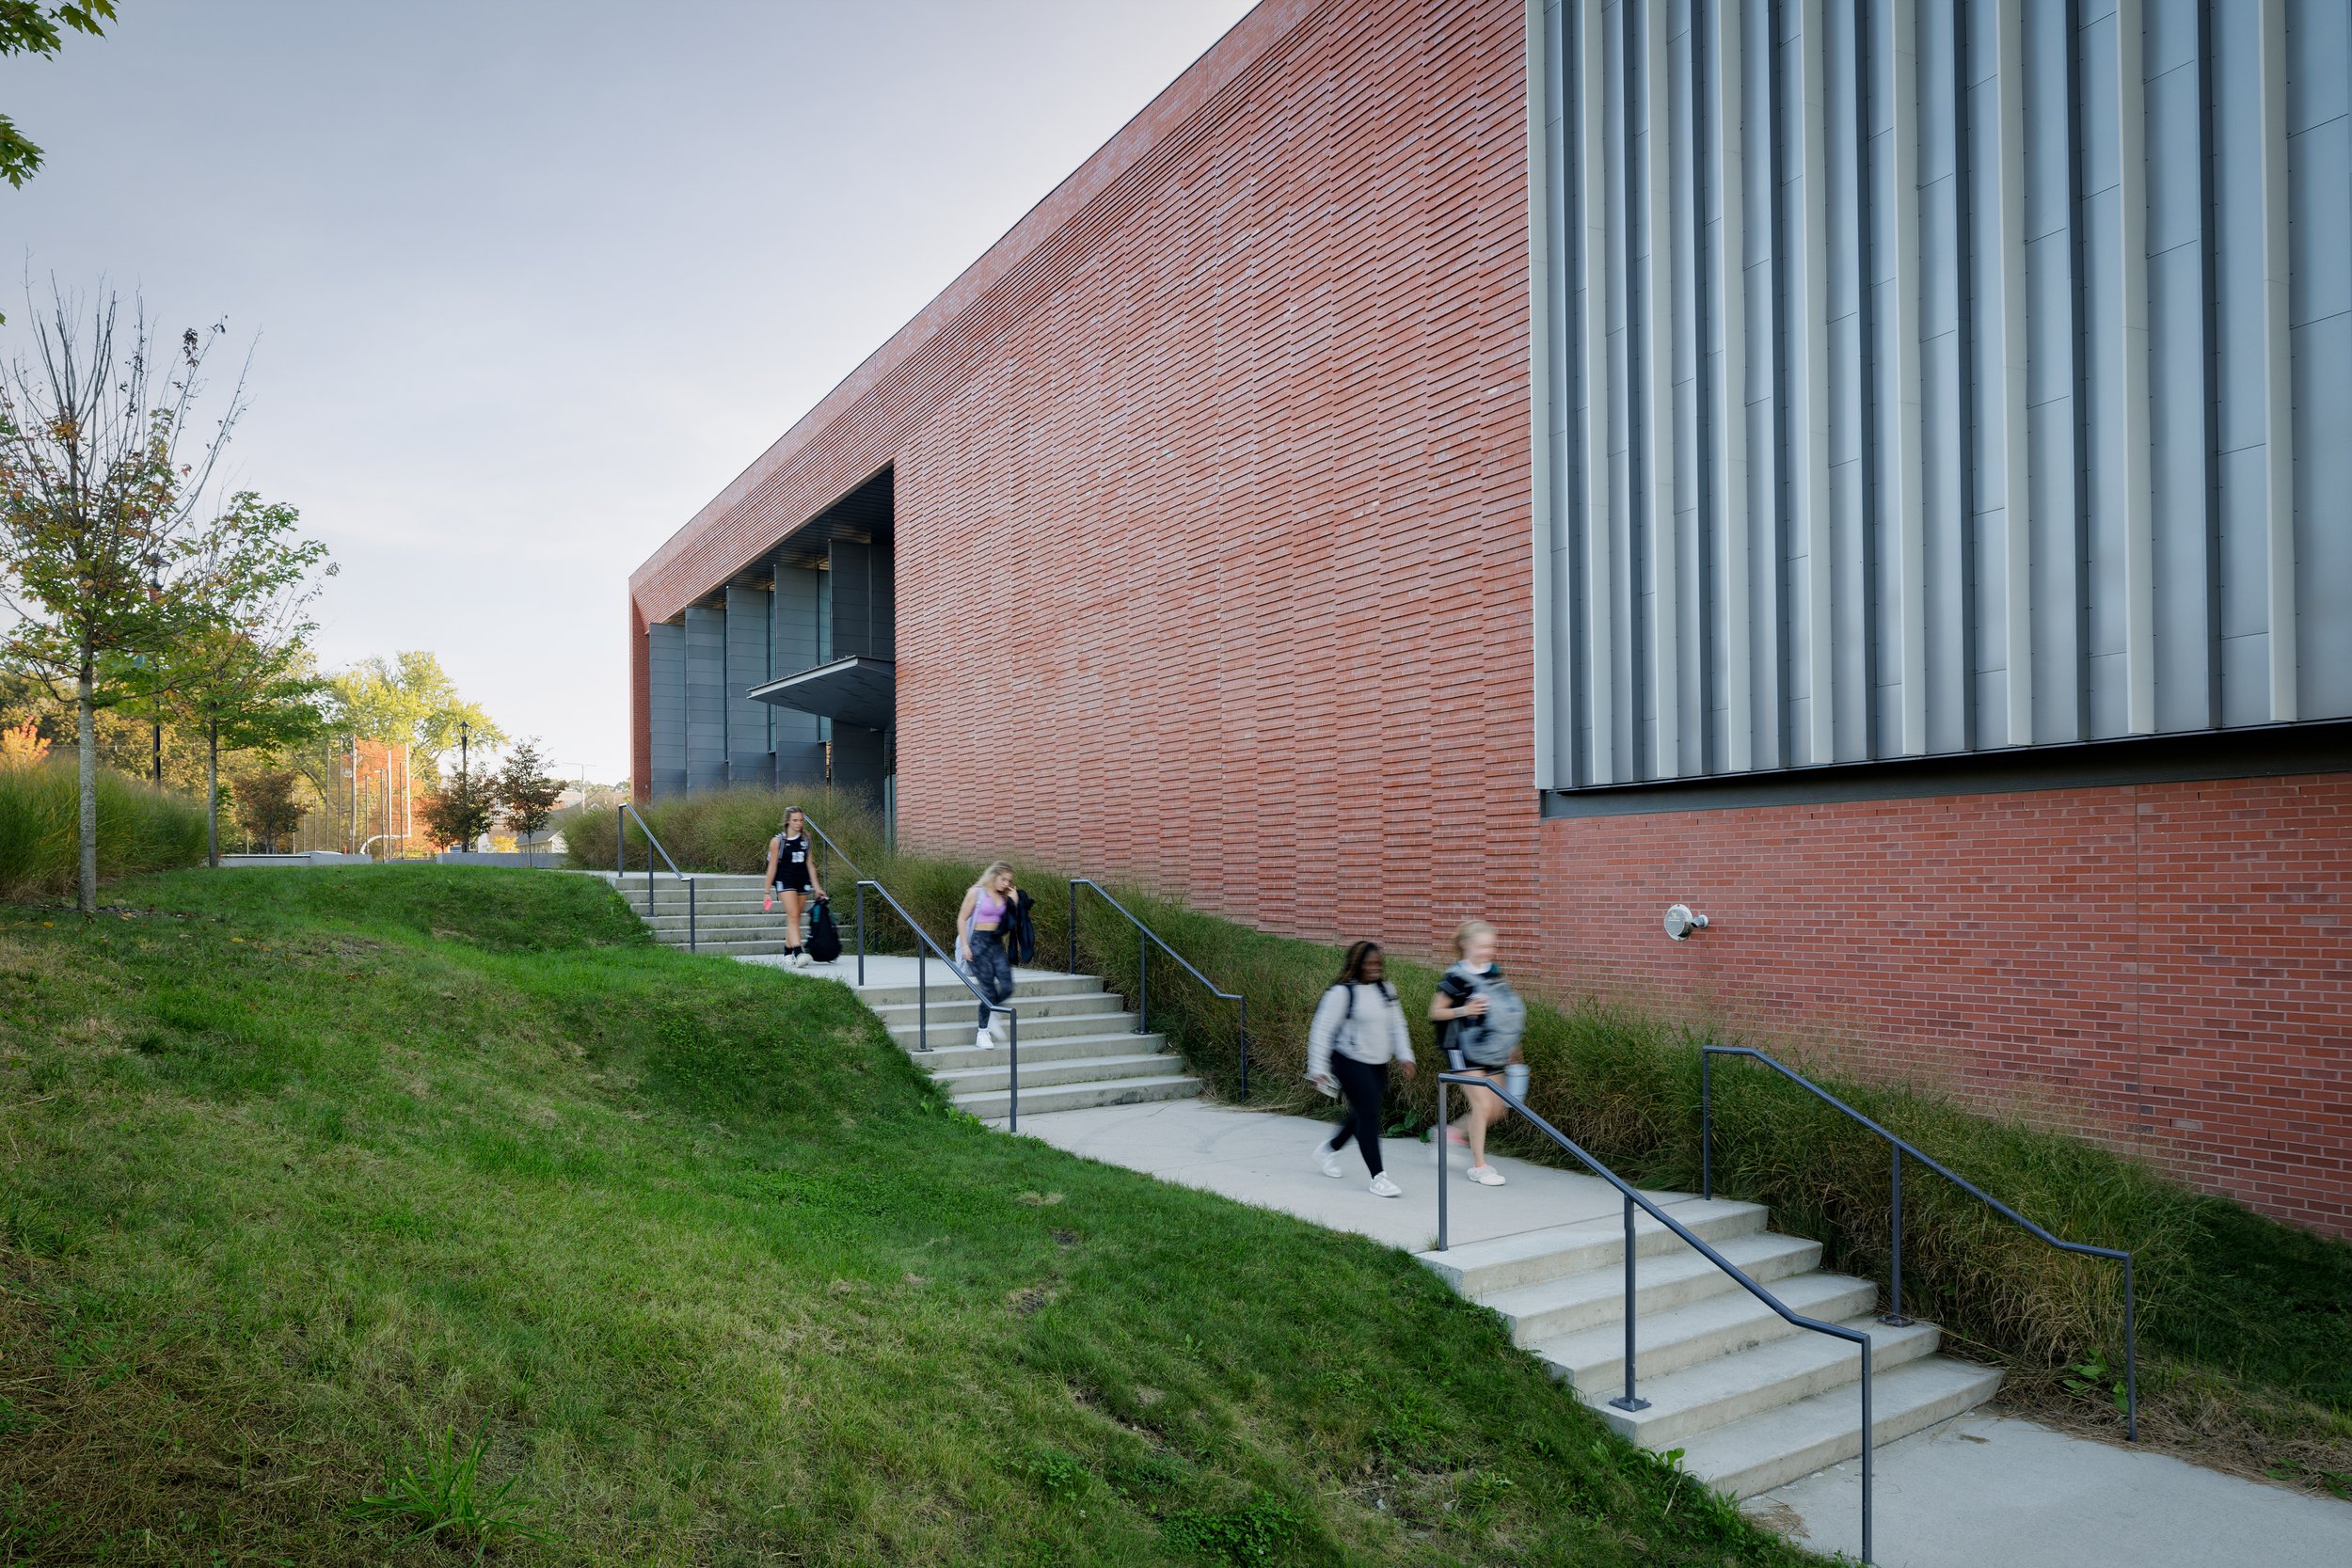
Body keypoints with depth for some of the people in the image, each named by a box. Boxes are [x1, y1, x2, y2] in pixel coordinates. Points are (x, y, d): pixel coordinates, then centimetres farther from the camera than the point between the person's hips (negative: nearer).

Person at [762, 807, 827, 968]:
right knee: (793, 916, -17)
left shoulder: (805, 839, 8)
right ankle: (798, 953, -27)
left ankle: (788, 953, 20)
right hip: (785, 881, -4)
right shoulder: (778, 841, -4)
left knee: (795, 918, 8)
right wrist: (767, 892, -1)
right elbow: (772, 867, -1)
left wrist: (816, 887, 11)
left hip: (803, 882, 4)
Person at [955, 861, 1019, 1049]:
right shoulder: (976, 892, -5)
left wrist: (1013, 901, 1)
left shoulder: (1003, 897, 12)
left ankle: (991, 1017, 21)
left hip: (997, 942, 6)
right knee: (989, 990, -6)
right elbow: (962, 919, -5)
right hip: (978, 942, -6)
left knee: (1007, 987, -6)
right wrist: (965, 945, -12)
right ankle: (982, 1033, 8)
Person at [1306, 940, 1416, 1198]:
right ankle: (1377, 1177, -5)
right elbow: (1322, 1031, -13)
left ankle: (1329, 1148, 41)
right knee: (1368, 1114, -11)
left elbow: (1396, 1025, 16)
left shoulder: (1386, 990, 7)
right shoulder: (1342, 992, -14)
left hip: (1379, 1064, 7)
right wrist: (1318, 1069, -14)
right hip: (1351, 1062, -7)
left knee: (1362, 1114, 14)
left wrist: (1404, 1056, 7)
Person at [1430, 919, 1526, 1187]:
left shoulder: (1494, 971, 6)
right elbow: (1435, 1012, -7)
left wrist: (1512, 1047, 19)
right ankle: (1479, 1166, 3)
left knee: (1498, 1109, 6)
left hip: (1492, 1052, 7)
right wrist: (1464, 1010, -23)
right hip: (1467, 1051, -7)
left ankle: (1456, 1134, 27)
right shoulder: (1457, 977, -13)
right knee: (1482, 1105, -10)